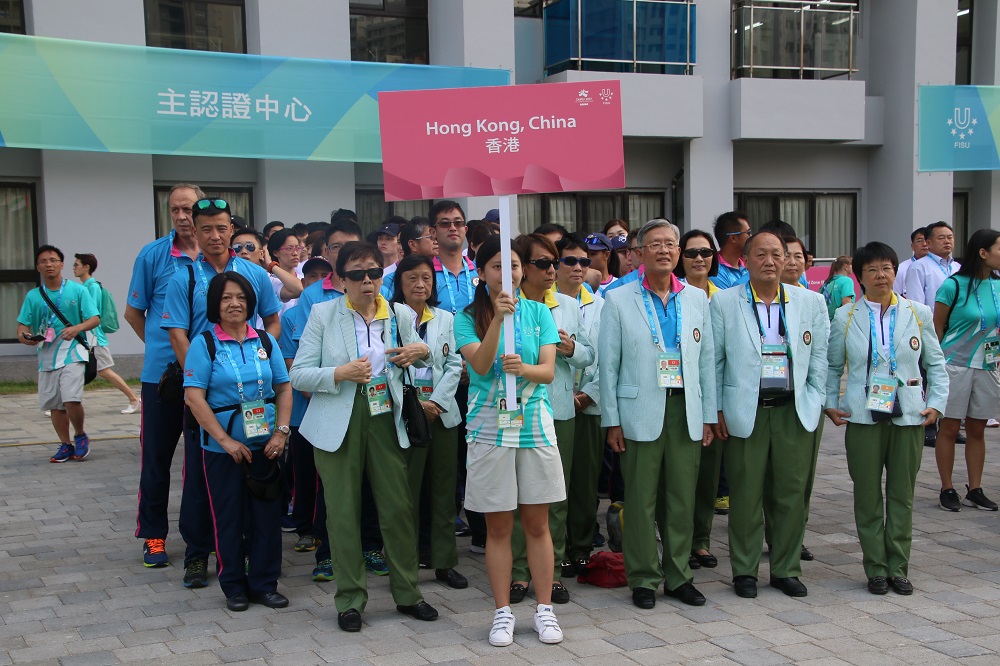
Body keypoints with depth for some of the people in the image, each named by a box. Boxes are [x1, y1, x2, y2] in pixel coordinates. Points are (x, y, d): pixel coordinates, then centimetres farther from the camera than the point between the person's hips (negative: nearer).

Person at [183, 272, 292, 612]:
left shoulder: (265, 341, 7)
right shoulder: (204, 344, -4)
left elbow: (284, 388, 8)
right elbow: (194, 396, -11)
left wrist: (281, 432, -4)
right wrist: (226, 440, -15)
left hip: (265, 445, 3)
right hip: (223, 448, -3)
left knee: (267, 513, 6)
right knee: (229, 517, 5)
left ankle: (264, 583, 19)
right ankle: (234, 586, 20)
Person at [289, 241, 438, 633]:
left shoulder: (400, 317, 7)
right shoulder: (322, 315, -1)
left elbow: (422, 365, 21)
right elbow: (298, 375, -4)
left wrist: (421, 352, -3)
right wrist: (340, 373, -20)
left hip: (385, 420, 2)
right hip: (339, 422, -2)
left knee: (399, 508, 2)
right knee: (343, 512, 3)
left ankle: (406, 594, 18)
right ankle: (350, 600, 16)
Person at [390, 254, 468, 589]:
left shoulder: (446, 319, 12)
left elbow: (454, 365, 7)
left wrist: (437, 401, -6)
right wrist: (414, 403, -12)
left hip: (442, 411, 4)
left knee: (444, 487, 7)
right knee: (406, 489, -2)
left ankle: (444, 562, 15)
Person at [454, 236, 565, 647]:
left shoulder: (539, 312, 5)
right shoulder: (467, 317, 0)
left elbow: (548, 370, -4)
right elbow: (480, 365, -15)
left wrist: (523, 368, -25)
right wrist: (497, 318, -26)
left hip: (535, 426, 1)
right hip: (489, 427, -1)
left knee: (537, 523, 7)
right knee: (498, 527, 6)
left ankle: (544, 609, 17)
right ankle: (503, 613, 17)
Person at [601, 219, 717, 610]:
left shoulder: (697, 299, 11)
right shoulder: (619, 301, 2)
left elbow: (707, 360, 13)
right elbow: (608, 364, 1)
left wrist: (708, 416, 8)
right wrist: (612, 421, -3)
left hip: (686, 413, 3)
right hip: (640, 413, -3)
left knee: (682, 500, 7)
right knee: (641, 500, 1)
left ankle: (677, 576, 19)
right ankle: (643, 579, 13)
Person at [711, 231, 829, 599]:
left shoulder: (809, 303, 8)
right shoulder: (723, 303, 2)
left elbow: (819, 357, 11)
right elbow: (713, 361, 2)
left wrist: (814, 401, 4)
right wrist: (717, 410, -2)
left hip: (795, 412, 2)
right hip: (745, 412, -2)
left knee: (792, 493, 6)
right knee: (746, 495, 2)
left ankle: (786, 569, 20)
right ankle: (744, 570, 16)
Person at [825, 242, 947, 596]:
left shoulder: (918, 314, 5)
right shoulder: (844, 317, 3)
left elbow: (936, 364, 11)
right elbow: (832, 367, 10)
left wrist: (936, 403, 1)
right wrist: (831, 404, 0)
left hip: (908, 417, 1)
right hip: (863, 418, -1)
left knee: (902, 494, 6)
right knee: (867, 494, 3)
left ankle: (898, 567, 17)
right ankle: (876, 568, 14)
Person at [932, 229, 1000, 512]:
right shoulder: (954, 285, -10)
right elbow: (936, 327, -3)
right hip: (956, 364, -5)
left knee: (977, 430, 10)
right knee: (949, 428, 2)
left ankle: (975, 490, 19)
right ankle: (947, 490, 12)